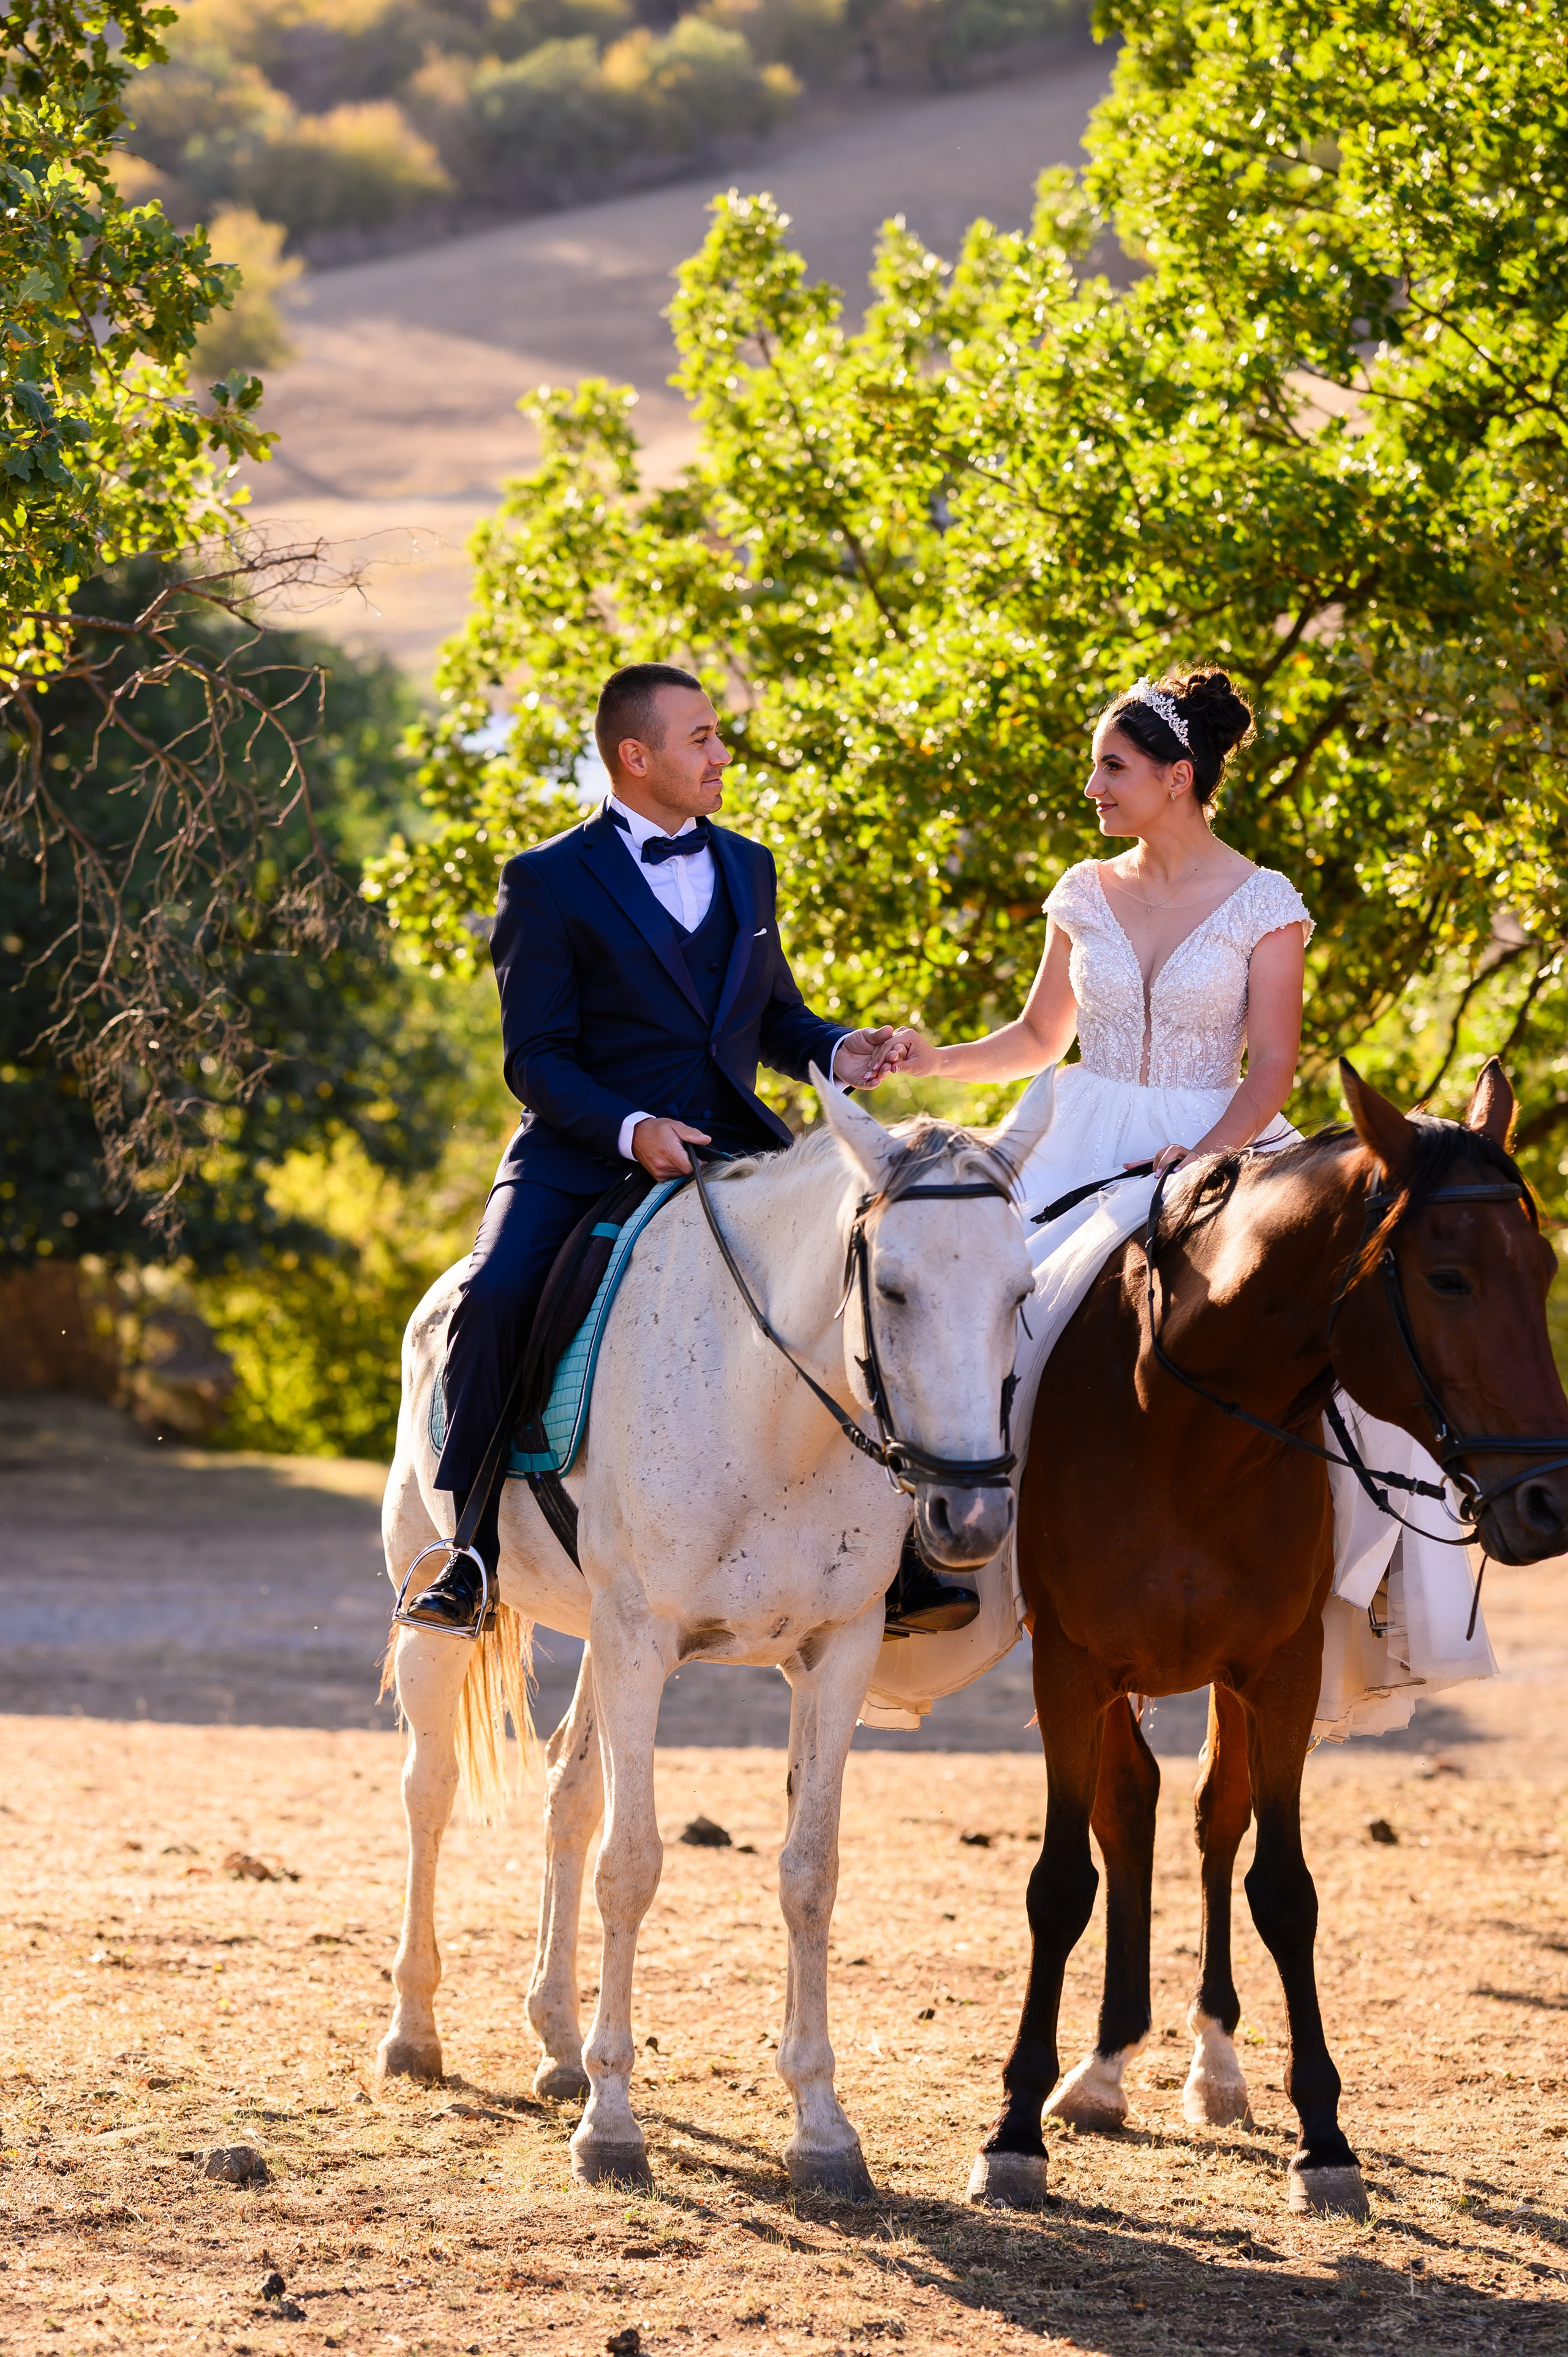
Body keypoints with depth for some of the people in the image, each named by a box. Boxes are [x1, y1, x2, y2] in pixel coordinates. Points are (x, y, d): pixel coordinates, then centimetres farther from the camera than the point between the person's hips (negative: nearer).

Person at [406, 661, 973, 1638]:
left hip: (733, 1150, 4)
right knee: (494, 1298, -29)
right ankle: (474, 1552, -18)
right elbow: (535, 1058, -5)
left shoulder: (747, 867, 17)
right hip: (586, 1154, -4)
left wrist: (837, 1053, 0)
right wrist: (630, 1130, -23)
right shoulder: (548, 881, 0)